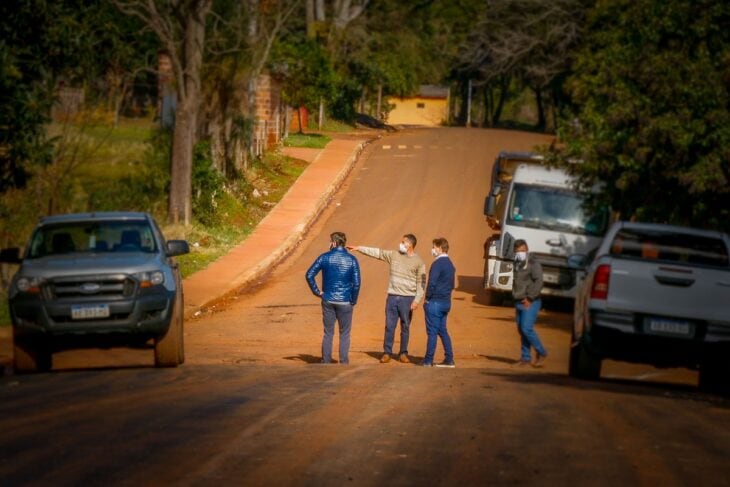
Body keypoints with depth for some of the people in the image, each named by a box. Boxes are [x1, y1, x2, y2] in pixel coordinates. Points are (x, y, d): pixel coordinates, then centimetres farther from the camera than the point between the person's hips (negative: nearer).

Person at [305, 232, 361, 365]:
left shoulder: (324, 257, -3)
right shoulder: (351, 259, -5)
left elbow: (309, 275, -8)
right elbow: (356, 282, -10)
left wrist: (317, 291, 0)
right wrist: (353, 300, 1)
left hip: (328, 300, 1)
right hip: (345, 302, -1)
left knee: (328, 333, 10)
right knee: (344, 334, 8)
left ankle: (326, 362, 9)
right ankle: (344, 362, 6)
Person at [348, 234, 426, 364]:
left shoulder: (418, 262, -2)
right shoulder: (394, 255, 8)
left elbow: (421, 283, -4)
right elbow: (377, 252, 10)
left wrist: (417, 300, -13)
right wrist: (358, 248, 7)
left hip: (407, 298, -3)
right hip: (392, 296, 3)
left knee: (405, 327, 4)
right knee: (389, 326, 2)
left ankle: (403, 353, 13)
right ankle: (387, 353, 7)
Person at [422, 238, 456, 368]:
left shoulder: (437, 264, -15)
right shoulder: (450, 264, 13)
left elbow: (432, 283, -19)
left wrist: (427, 298, -8)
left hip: (435, 302, -8)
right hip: (446, 302, 8)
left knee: (432, 332, -4)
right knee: (443, 331, 13)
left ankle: (428, 360, -1)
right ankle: (449, 359, 11)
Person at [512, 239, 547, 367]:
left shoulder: (533, 264, -10)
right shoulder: (517, 264, 15)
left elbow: (538, 282, -18)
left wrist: (529, 298, -19)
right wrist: (516, 297, 11)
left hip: (530, 303, -8)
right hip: (519, 302, 8)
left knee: (527, 328, -16)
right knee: (521, 330, 8)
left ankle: (541, 353, -4)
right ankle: (526, 358, 13)